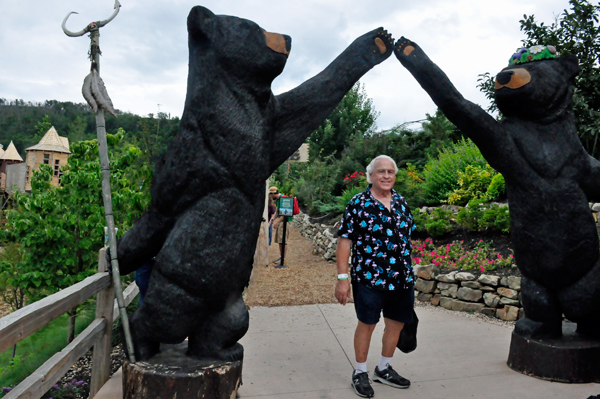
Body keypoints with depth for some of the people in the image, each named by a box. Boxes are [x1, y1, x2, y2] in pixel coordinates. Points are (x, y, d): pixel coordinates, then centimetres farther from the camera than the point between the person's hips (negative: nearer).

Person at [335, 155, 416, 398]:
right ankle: (360, 373, 25)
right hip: (369, 278, -5)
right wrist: (342, 278, -16)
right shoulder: (358, 203, -8)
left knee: (397, 323, 14)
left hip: (402, 278, 6)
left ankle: (384, 369, 35)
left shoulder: (401, 202, 9)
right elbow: (345, 241, -10)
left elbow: (407, 237, 16)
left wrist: (408, 271, 15)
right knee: (367, 324, 6)